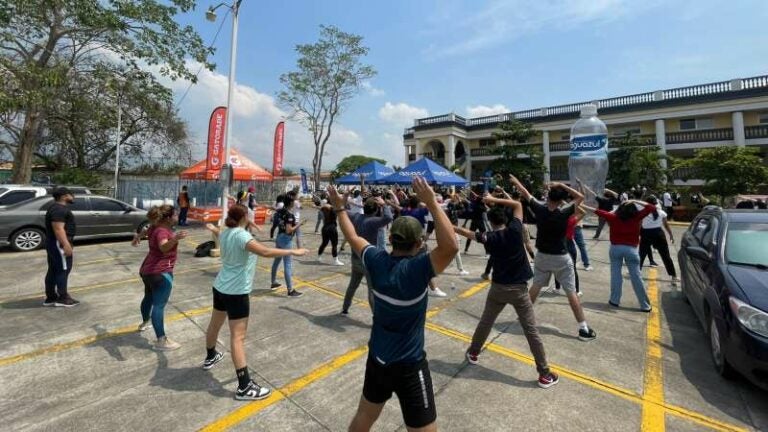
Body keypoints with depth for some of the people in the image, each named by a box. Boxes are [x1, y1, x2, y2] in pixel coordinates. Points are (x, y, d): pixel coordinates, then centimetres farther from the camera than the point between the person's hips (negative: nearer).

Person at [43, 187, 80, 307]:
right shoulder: (59, 209, -17)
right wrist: (66, 244, -29)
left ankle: (50, 297, 19)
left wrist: (65, 243, 28)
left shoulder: (57, 208, 17)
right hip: (59, 243, -11)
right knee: (63, 270, -6)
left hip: (53, 243, 11)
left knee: (53, 270, 13)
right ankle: (62, 298, -1)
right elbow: (58, 229, -26)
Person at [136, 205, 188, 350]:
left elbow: (145, 231, 31)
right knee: (159, 305, -11)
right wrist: (175, 238, -59)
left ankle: (145, 323, 53)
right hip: (160, 272, -11)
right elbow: (164, 247, -41)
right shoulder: (162, 231, -21)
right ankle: (161, 341, -11)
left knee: (149, 297, 30)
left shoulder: (155, 227, 8)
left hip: (147, 270, 11)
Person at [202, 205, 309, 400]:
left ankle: (210, 357, 54)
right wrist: (293, 252, -31)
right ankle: (244, 387, -3)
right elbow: (266, 252, -36)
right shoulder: (241, 235, -24)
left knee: (215, 324, 28)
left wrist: (213, 228, 54)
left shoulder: (225, 233, 3)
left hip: (220, 287, 10)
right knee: (238, 337, -8)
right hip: (236, 292, -10)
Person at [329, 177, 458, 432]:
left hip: (377, 358, 6)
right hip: (408, 366, -6)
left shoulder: (377, 261, -11)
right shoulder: (416, 269, -27)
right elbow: (450, 247, -41)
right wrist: (432, 203, -36)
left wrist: (340, 208, 18)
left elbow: (353, 238, 5)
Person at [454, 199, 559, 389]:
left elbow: (468, 233, 7)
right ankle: (544, 374, 14)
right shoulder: (515, 230, -9)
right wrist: (495, 199, 6)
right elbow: (518, 205, 3)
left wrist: (451, 227, 22)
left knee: (485, 322, 20)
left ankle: (473, 353, 38)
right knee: (531, 331, 5)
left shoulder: (490, 237, -6)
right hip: (519, 288, -1)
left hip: (498, 287, 2)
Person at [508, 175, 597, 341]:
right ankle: (583, 328, 8)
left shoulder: (539, 209, -10)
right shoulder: (564, 213, -16)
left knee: (536, 286, 17)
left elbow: (526, 193, 3)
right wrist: (562, 185, -7)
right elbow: (580, 197, -3)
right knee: (571, 292, 1)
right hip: (561, 258, -3)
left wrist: (515, 181, 17)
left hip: (542, 256, 3)